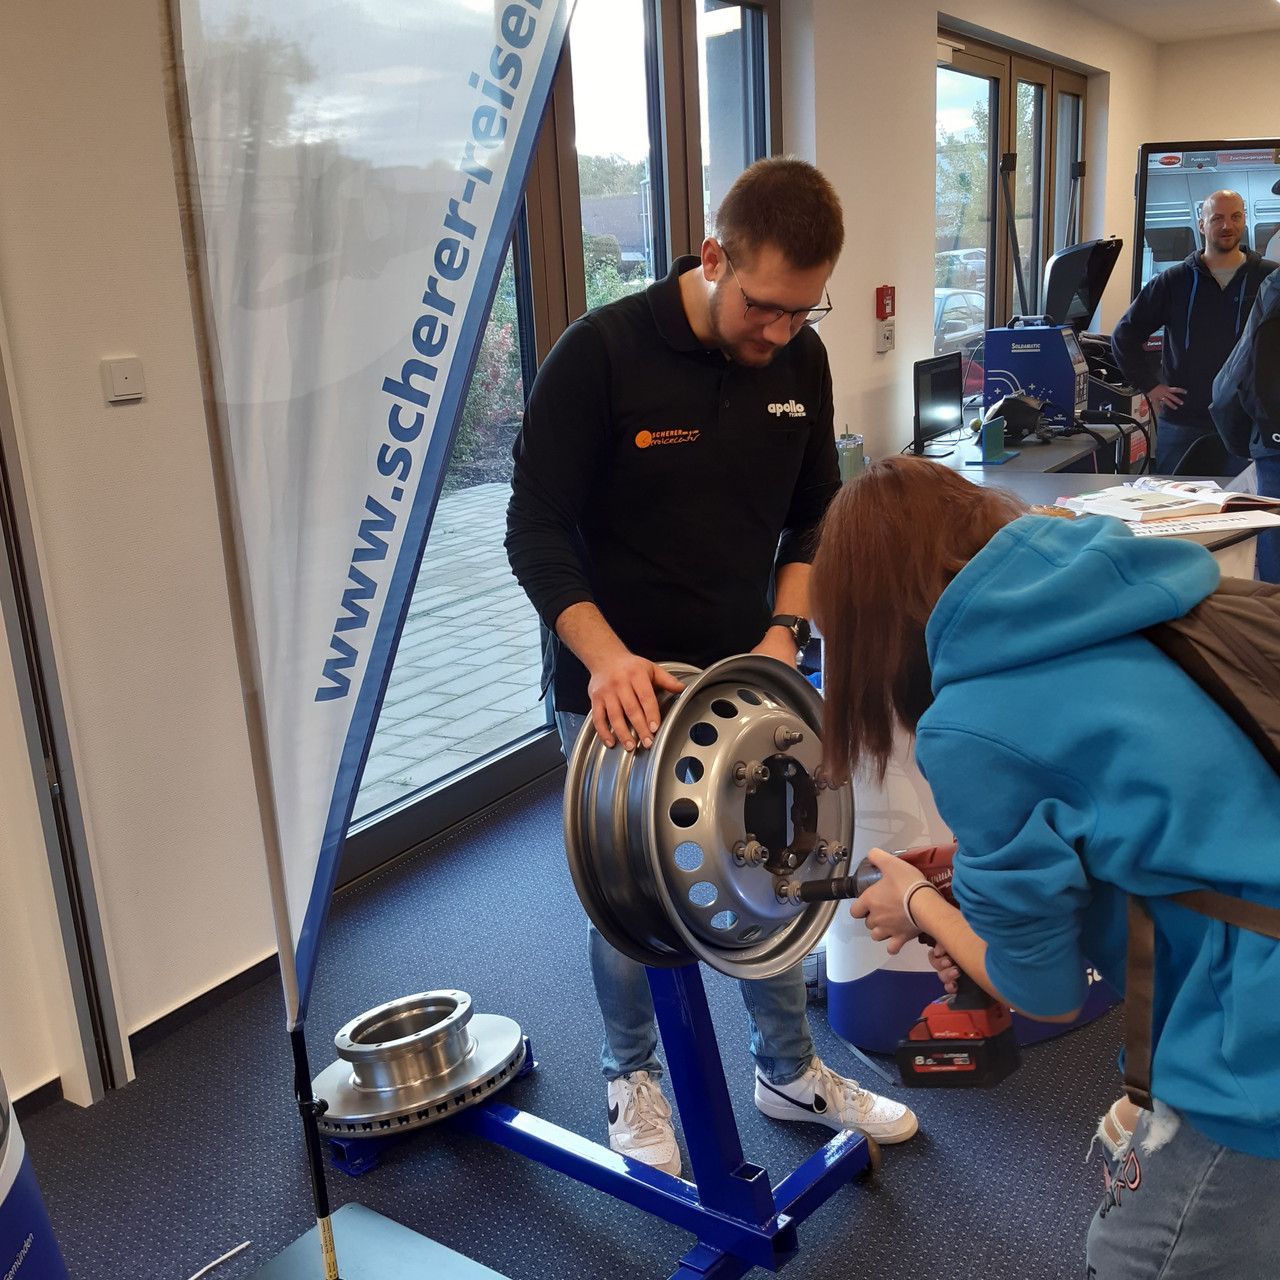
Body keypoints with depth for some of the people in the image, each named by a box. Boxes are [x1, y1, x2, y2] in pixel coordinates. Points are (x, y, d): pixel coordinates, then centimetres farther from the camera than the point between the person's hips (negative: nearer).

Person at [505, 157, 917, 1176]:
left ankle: (791, 1072, 38)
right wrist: (606, 655, -30)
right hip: (620, 686, -4)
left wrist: (784, 628, -8)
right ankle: (633, 1080, 36)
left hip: (745, 674, 5)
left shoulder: (800, 360, -2)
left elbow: (815, 513, 8)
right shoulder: (601, 353, -18)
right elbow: (538, 528, -16)